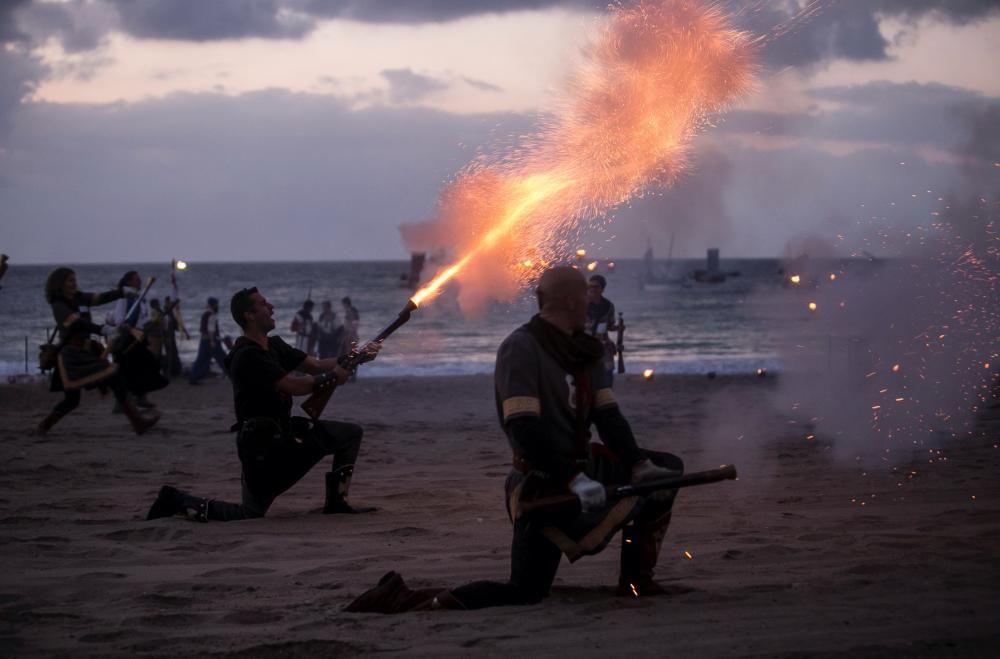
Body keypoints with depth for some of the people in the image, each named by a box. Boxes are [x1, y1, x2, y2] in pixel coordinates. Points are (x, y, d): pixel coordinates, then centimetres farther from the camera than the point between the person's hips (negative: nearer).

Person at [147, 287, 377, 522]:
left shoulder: (275, 346, 10)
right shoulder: (248, 356, -20)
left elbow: (315, 365, 8)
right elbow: (293, 386, -26)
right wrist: (331, 376, -17)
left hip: (285, 431, 9)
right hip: (261, 441, -9)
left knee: (351, 433, 6)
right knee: (250, 513, -6)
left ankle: (336, 501, 10)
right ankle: (178, 501, 7)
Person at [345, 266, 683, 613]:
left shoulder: (584, 351, 9)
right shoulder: (521, 348, -17)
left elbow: (608, 416, 4)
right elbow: (524, 429, -27)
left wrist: (638, 464, -11)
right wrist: (572, 479, -32)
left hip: (581, 465, 9)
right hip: (541, 481, -9)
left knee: (667, 468, 10)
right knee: (525, 592, -14)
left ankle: (636, 577, 13)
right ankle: (403, 598, -10)